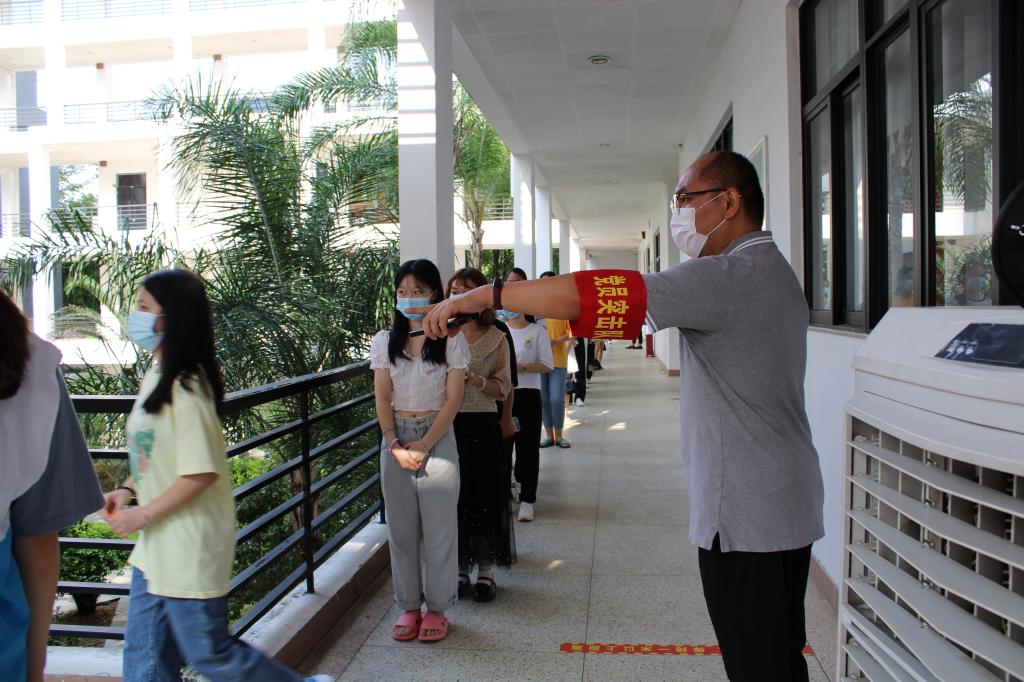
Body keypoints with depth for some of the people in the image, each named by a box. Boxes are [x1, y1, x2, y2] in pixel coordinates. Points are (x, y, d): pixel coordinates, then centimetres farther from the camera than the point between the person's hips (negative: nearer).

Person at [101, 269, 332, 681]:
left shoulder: (184, 390, -22)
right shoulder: (156, 376, 8)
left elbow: (201, 472, -25)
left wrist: (141, 516, -16)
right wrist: (128, 489, 7)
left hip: (190, 550, -9)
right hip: (156, 546, 9)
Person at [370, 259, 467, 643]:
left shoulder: (450, 340, -3)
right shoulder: (385, 341, 5)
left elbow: (453, 400, -6)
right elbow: (382, 398, 2)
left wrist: (423, 445, -12)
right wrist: (394, 444, -9)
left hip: (437, 437, -3)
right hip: (395, 440, 3)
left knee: (439, 527, 3)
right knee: (401, 528, 8)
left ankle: (436, 607, 17)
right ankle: (409, 606, 21)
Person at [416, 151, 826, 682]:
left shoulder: (730, 274, -20)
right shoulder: (772, 270, 14)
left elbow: (605, 295, -28)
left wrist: (486, 295, -23)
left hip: (744, 514, -10)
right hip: (787, 505, 10)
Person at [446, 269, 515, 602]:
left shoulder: (496, 338, 1)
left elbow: (503, 388, -1)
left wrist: (474, 379, -17)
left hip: (482, 426, -1)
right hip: (447, 424, 1)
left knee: (485, 496, 3)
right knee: (453, 496, 6)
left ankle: (486, 572, 16)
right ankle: (459, 569, 21)